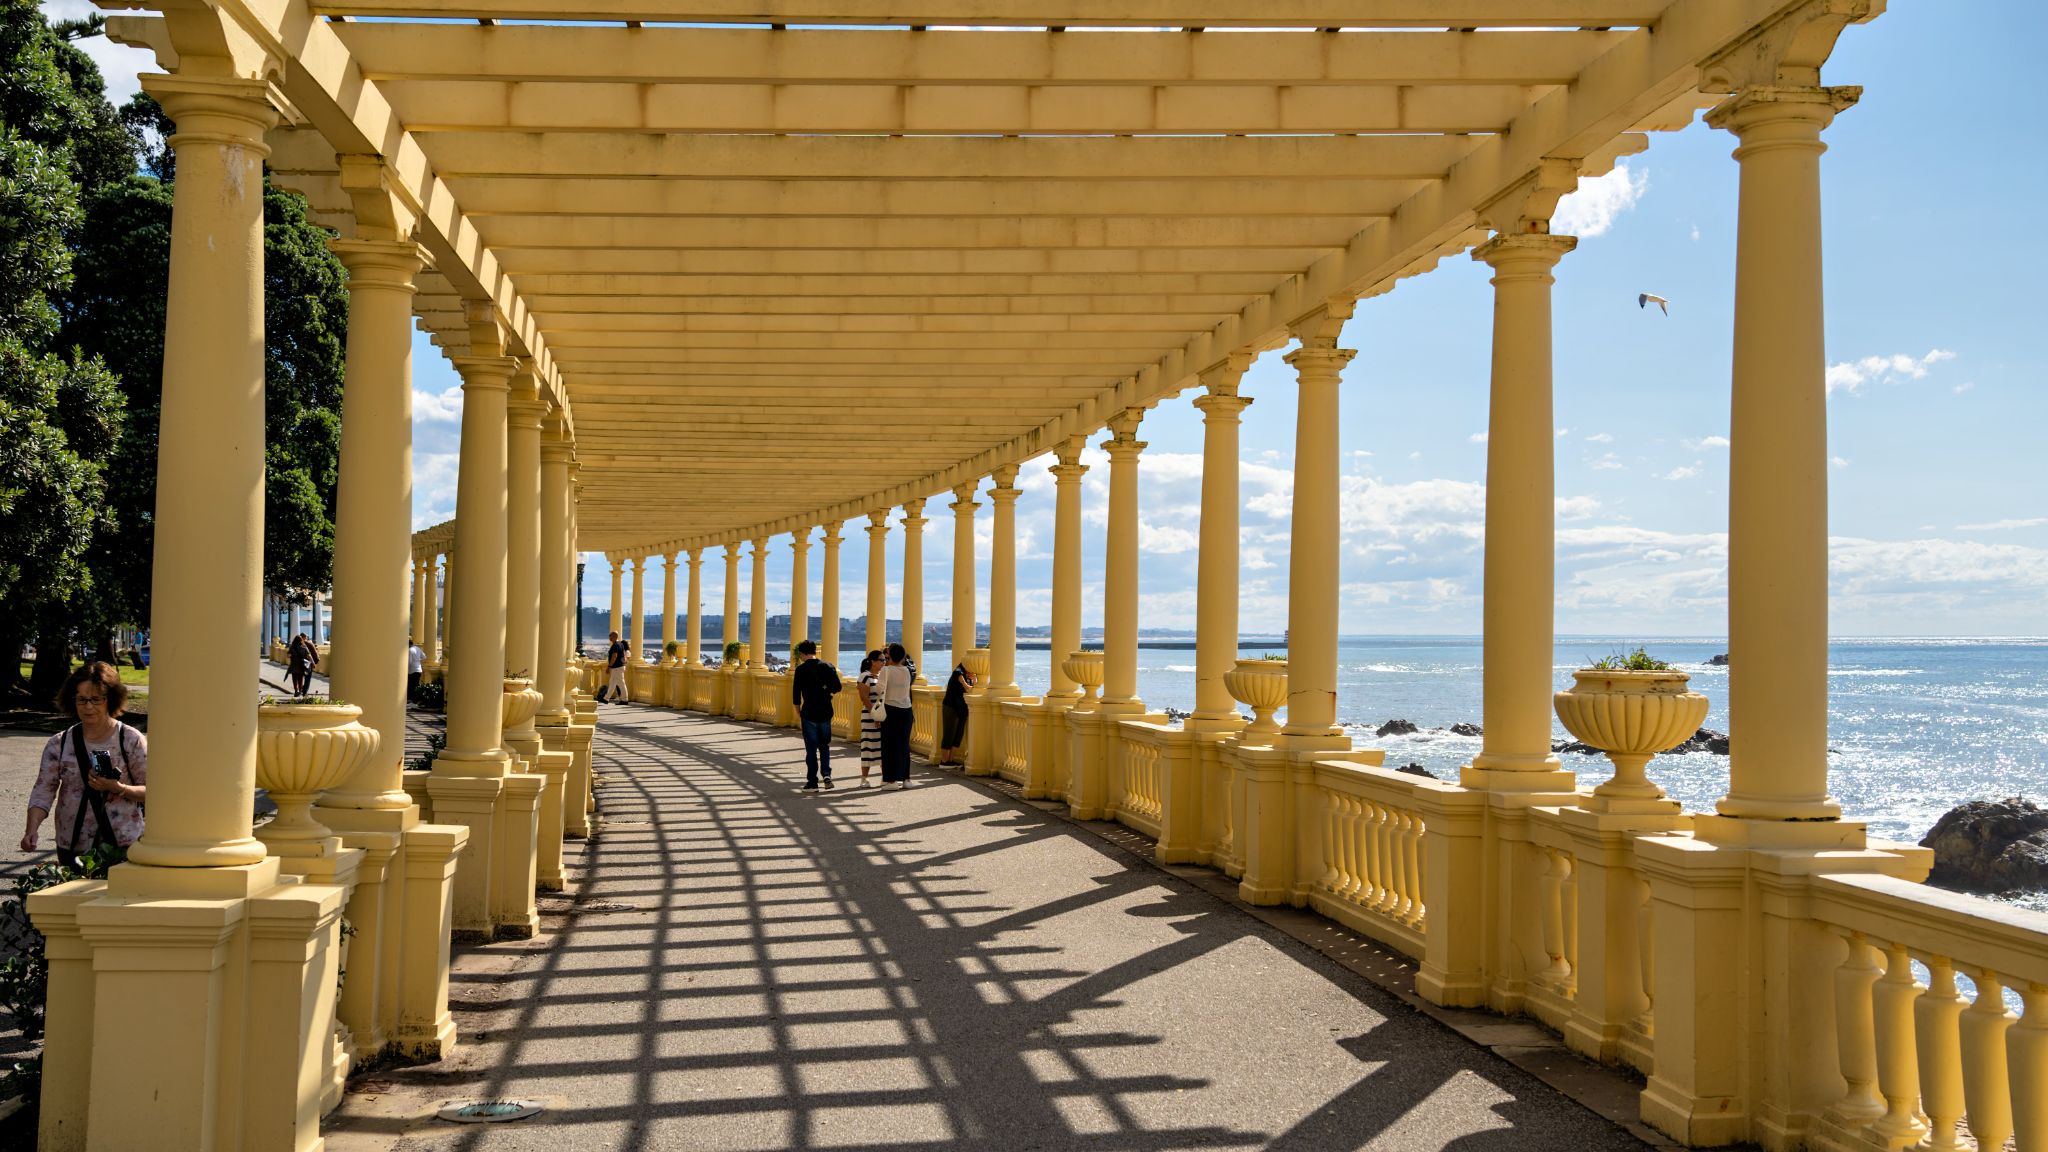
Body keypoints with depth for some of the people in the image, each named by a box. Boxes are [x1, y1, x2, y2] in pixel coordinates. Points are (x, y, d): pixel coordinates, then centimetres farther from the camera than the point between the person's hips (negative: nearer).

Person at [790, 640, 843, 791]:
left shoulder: (801, 669, -7)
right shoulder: (827, 667, 2)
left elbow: (796, 693, -7)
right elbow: (837, 687, -1)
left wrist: (798, 712, 5)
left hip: (809, 713, -3)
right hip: (825, 712, 3)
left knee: (811, 748, 4)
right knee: (824, 746, 15)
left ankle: (812, 782, 6)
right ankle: (826, 774, -3)